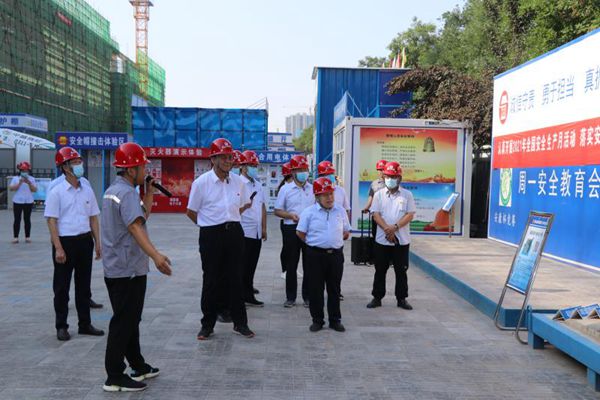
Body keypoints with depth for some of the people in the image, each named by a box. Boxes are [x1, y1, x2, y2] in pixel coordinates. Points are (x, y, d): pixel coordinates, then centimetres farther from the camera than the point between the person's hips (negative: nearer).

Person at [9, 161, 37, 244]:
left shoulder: (32, 179, 5)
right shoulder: (15, 178, 3)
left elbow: (35, 190, -2)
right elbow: (11, 188, -7)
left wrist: (29, 183, -16)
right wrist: (19, 183, -17)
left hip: (29, 202, 1)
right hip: (17, 201, -1)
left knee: (27, 219, 5)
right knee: (17, 219, 1)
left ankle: (27, 237, 9)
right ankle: (15, 237, 5)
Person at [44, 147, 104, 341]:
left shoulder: (87, 191, 8)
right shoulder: (56, 192, -7)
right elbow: (52, 221, -10)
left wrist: (97, 243, 8)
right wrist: (58, 248, -17)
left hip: (85, 241, 5)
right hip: (66, 241, -5)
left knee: (84, 285, 13)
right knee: (62, 287, 5)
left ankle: (85, 324, 24)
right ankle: (61, 327, 17)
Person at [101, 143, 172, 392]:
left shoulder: (112, 191, 15)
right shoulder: (127, 193, -18)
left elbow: (143, 214, 19)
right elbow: (135, 227, -32)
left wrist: (149, 191, 10)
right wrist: (156, 255, -43)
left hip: (115, 268, 10)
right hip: (128, 270, -10)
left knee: (129, 320, 18)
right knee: (124, 323, -3)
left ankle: (138, 367, 30)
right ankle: (115, 378, 5)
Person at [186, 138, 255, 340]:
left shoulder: (237, 182, 3)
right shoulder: (201, 182, -8)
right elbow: (191, 212, -1)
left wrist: (228, 221, 10)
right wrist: (211, 225, 4)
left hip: (234, 233, 3)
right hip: (211, 235, -3)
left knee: (235, 278, 10)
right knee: (211, 280, 6)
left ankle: (240, 323, 21)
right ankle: (207, 324, 20)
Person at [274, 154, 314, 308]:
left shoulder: (313, 189, 7)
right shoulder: (285, 189, 2)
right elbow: (277, 210, 3)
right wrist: (291, 216, -14)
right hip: (291, 229, -1)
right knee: (291, 265, 5)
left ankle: (308, 296, 17)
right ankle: (290, 297, 16)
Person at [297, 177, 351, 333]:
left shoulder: (340, 211, 6)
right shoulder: (309, 212, -4)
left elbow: (346, 233, 14)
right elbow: (300, 233, 0)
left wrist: (334, 241, 7)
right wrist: (314, 243, 1)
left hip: (335, 255, 2)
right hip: (315, 255, -2)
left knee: (334, 289, 11)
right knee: (315, 289, 4)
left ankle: (335, 320, 21)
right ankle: (317, 320, 17)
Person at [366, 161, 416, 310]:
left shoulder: (407, 195, 3)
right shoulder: (379, 194, 5)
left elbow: (410, 215, -4)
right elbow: (376, 214, -3)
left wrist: (395, 227, -17)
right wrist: (387, 229, -18)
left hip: (402, 240, 0)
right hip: (382, 240, 1)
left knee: (401, 270, 7)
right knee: (380, 270, 7)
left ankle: (401, 299, 17)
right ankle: (377, 297, 17)